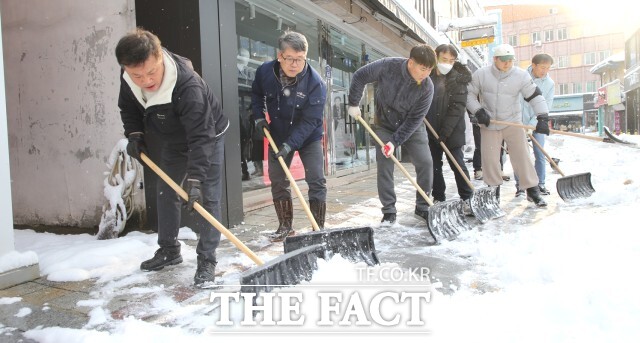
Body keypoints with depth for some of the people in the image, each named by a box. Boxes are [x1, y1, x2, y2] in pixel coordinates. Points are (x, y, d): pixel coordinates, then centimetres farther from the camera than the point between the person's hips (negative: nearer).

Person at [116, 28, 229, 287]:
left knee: (207, 198, -12)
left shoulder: (188, 86, -41)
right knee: (166, 192, 14)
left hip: (208, 137, -7)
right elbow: (128, 107, 4)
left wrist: (194, 179, -48)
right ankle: (169, 250, 29)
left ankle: (207, 261, -4)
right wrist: (134, 134, -11)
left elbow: (201, 137, -43)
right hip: (173, 140, 7)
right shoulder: (128, 79, -19)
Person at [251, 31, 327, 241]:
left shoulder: (315, 82, -27)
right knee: (277, 181, 6)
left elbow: (310, 121, -27)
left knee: (316, 181, -8)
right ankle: (285, 226, 19)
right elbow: (256, 94, 6)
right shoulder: (265, 71, -17)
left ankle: (319, 228, 3)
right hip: (279, 135, 3)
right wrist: (259, 117, -7)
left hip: (308, 137, -3)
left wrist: (289, 145, -33)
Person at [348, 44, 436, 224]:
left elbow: (414, 119, -20)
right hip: (385, 125, 0)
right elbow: (359, 77, -11)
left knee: (425, 163, -8)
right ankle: (389, 211, 5)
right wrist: (354, 104, -13)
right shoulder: (388, 66, -26)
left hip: (412, 127, 1)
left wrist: (395, 141, -25)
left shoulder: (427, 87, -24)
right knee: (384, 166, -6)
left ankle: (422, 207, 9)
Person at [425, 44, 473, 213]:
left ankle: (467, 198, 10)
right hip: (430, 129, 4)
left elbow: (458, 107, -13)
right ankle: (438, 199, 20)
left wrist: (445, 132, -19)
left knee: (458, 164, 0)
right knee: (434, 166, 9)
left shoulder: (458, 78, -7)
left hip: (452, 131, -3)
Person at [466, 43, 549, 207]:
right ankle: (494, 190, 18)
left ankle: (532, 190, 9)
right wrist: (478, 111, -15)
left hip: (513, 123, 0)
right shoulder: (481, 74, -8)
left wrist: (542, 118, -19)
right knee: (490, 159, 1)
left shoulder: (521, 75, -8)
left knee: (522, 155, -2)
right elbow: (469, 94, -1)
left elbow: (535, 97, -8)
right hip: (489, 125, 0)